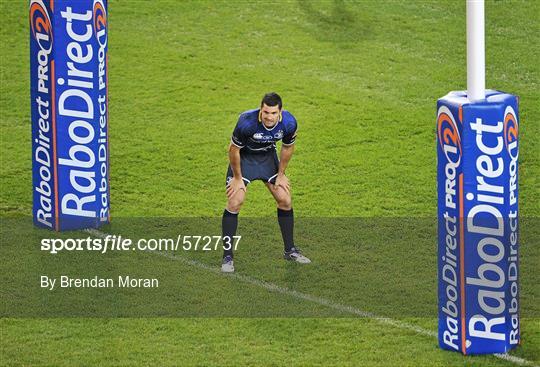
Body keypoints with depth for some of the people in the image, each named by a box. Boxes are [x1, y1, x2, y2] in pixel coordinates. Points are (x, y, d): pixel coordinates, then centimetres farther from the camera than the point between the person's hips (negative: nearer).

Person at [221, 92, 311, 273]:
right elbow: (233, 150, -21)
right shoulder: (247, 122, -37)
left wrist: (281, 174, 2)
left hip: (268, 156, 4)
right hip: (243, 157, -4)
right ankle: (227, 256, -6)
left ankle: (290, 250, 19)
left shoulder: (289, 123, -25)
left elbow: (287, 147, -3)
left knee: (285, 200, 1)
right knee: (234, 203, -15)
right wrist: (238, 178, -13)